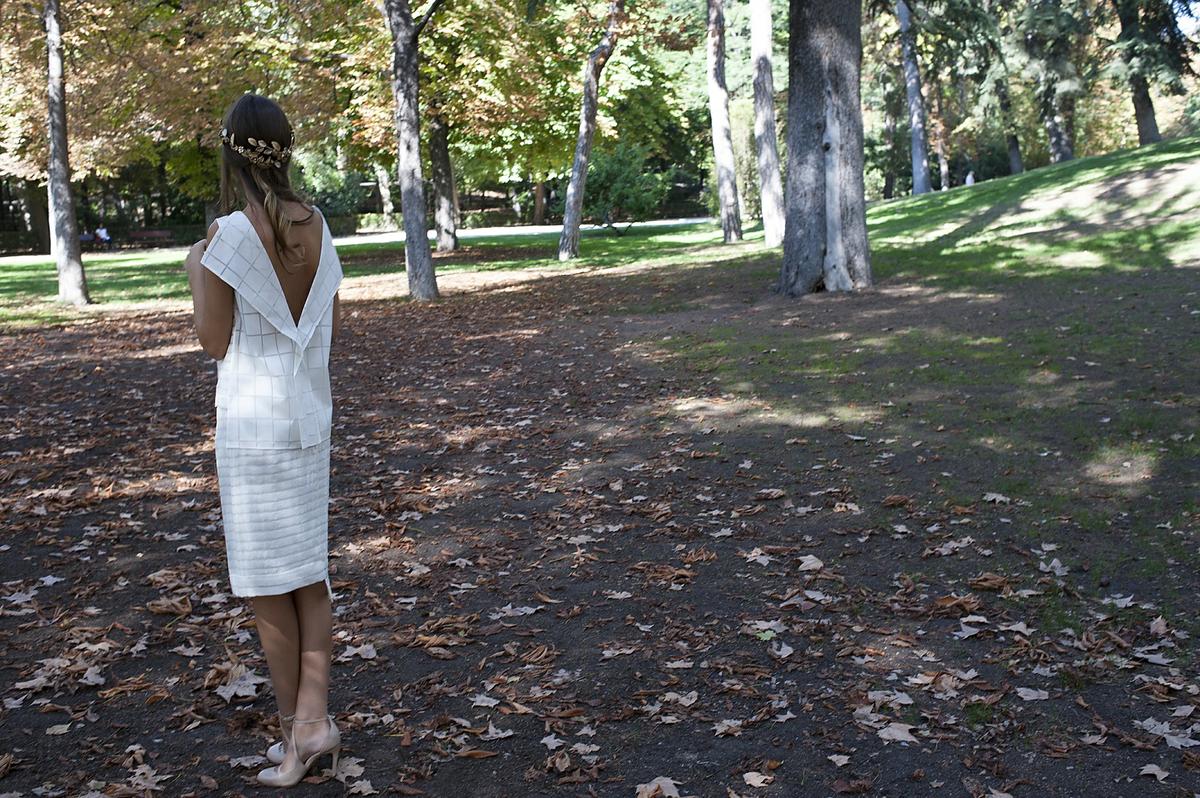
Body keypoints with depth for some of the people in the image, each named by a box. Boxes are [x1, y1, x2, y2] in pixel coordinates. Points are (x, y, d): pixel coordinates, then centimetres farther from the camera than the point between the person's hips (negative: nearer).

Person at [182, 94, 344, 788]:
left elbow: (215, 341, -9)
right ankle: (314, 719, 11)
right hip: (310, 412, 6)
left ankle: (295, 732, 17)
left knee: (267, 582, 6)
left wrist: (196, 273, 5)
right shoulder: (317, 226, 1)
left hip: (253, 419, -6)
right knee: (310, 573, 13)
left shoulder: (231, 234, -16)